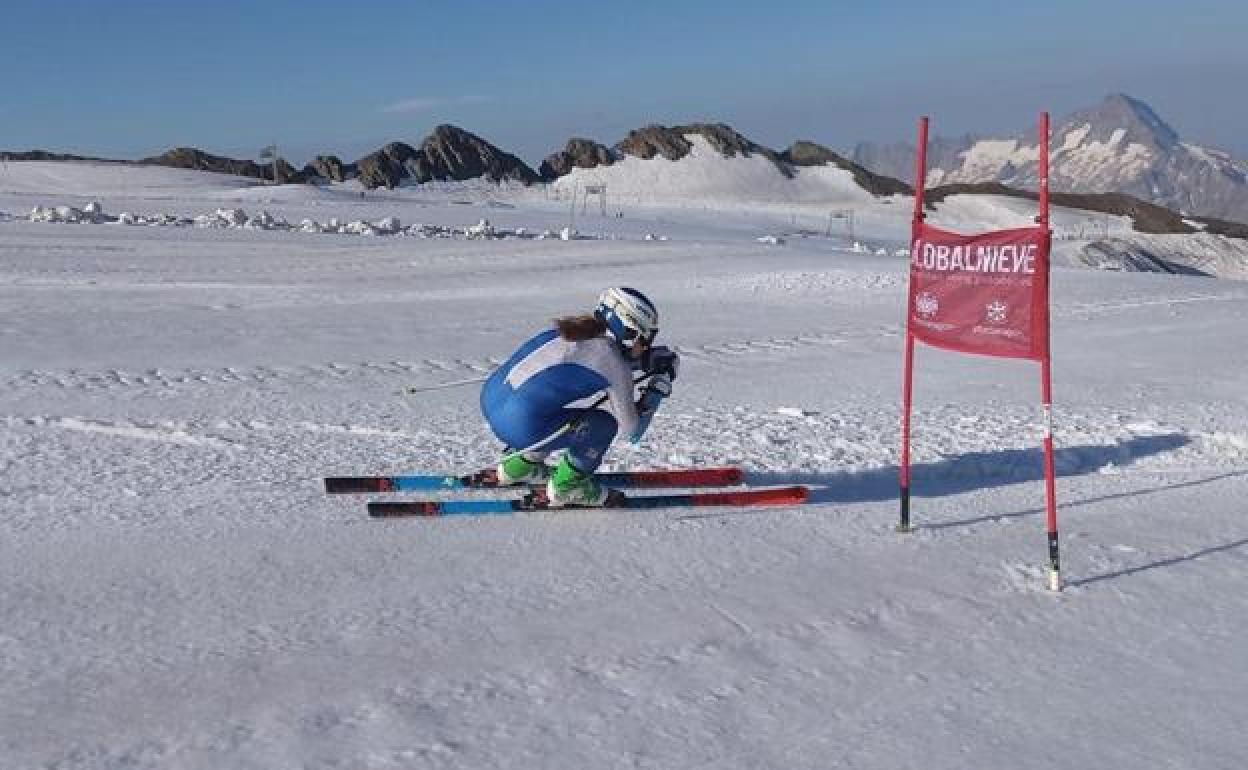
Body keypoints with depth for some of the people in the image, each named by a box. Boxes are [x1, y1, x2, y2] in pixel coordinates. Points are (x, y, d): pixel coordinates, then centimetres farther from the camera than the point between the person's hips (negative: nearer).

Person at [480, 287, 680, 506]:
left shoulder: (578, 331, 14)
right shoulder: (616, 366, -5)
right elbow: (631, 429, 4)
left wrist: (650, 359, 26)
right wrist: (660, 385, 12)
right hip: (519, 430, -8)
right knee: (605, 422, 5)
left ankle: (520, 465, 34)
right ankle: (567, 484, 14)